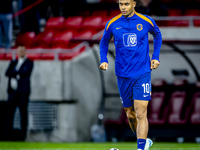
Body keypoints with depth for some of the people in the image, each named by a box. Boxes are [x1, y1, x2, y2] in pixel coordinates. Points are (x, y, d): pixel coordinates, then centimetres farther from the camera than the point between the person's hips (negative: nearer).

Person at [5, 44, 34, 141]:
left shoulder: (29, 63, 8)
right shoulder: (13, 63, 21)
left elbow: (25, 72, -10)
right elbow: (7, 73, 4)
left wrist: (14, 73, -3)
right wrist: (18, 74, -8)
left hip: (23, 91, -4)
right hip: (13, 91, 4)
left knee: (23, 114, -3)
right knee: (9, 114, -4)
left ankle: (22, 137, -2)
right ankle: (8, 137, -4)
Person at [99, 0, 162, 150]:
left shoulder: (146, 21, -3)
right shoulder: (113, 24, -1)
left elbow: (157, 35, 17)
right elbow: (104, 42, 17)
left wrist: (155, 57, 9)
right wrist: (103, 60, 0)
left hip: (142, 74, -3)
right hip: (123, 75, 3)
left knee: (141, 113, -13)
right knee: (130, 114, 11)